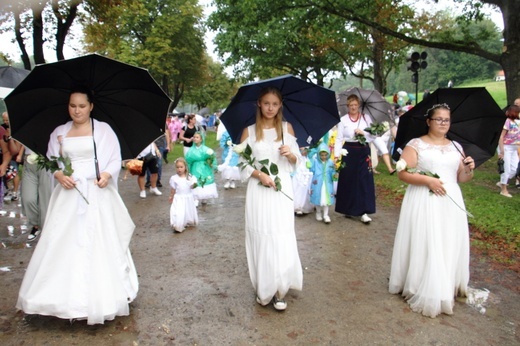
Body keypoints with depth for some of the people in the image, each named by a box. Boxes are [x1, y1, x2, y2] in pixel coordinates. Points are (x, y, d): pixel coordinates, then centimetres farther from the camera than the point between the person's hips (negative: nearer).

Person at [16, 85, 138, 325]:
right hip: (68, 194, 3)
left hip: (97, 194, -3)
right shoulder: (59, 132, 12)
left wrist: (107, 174, -19)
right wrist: (59, 175, -10)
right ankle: (67, 295, 17)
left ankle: (99, 298, 12)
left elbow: (116, 159, 0)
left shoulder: (103, 129, 3)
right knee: (63, 243, 3)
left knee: (99, 244, -2)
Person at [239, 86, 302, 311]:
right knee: (260, 239, 3)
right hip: (258, 191, 0)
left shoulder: (287, 128, 6)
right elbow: (242, 163, 1)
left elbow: (296, 162, 8)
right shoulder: (249, 131, 3)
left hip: (281, 190, 1)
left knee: (282, 240, -2)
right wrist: (260, 174, -14)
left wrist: (290, 154, -14)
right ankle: (263, 289, 20)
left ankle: (279, 291, 14)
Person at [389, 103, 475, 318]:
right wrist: (427, 180, -20)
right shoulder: (416, 145, -3)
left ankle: (447, 290, 27)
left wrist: (469, 169, -5)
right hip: (424, 203, -5)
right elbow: (403, 173, -10)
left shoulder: (456, 147, 12)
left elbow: (462, 178, 15)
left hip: (451, 203, 5)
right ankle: (426, 293, 10)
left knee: (450, 247, 9)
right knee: (425, 247, -3)